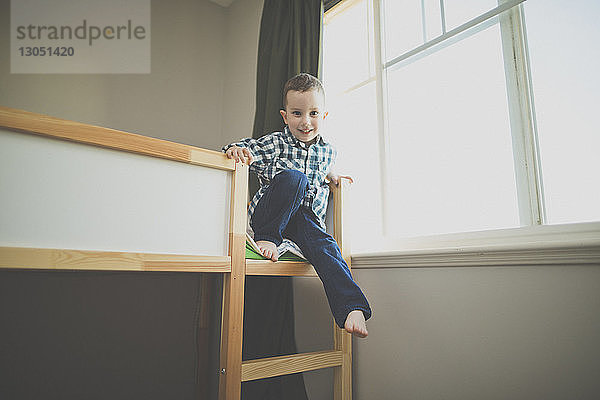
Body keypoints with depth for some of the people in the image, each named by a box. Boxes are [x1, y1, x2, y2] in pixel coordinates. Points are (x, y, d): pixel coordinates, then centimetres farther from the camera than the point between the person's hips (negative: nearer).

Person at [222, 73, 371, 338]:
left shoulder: (327, 151, 12)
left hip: (306, 219, 3)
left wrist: (332, 176, 20)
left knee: (326, 247, -27)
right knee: (293, 177, -32)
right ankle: (267, 237, -23)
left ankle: (352, 308, -29)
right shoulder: (276, 143, -1)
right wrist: (237, 150, -32)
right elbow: (249, 150, -12)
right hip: (268, 215, -3)